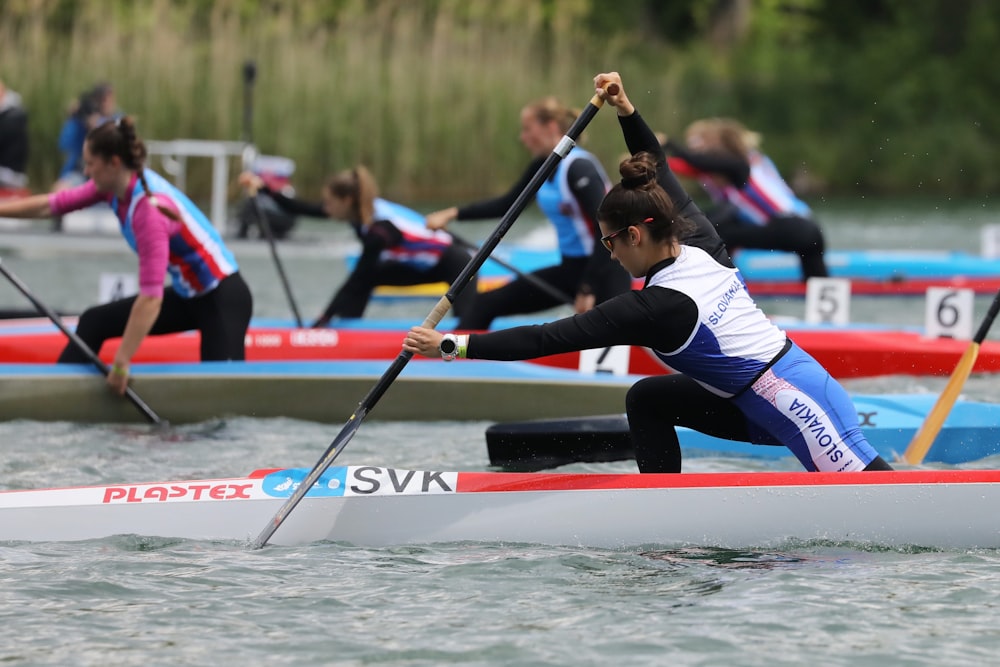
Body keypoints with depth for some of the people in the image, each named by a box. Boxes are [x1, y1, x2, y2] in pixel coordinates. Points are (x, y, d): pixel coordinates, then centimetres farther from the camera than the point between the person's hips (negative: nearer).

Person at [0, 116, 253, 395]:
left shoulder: (148, 208, -28)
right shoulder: (117, 184, -4)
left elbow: (151, 298, -32)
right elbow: (51, 204, 5)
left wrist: (122, 363, -31)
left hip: (223, 299, -9)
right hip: (187, 296, 9)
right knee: (95, 323, 12)